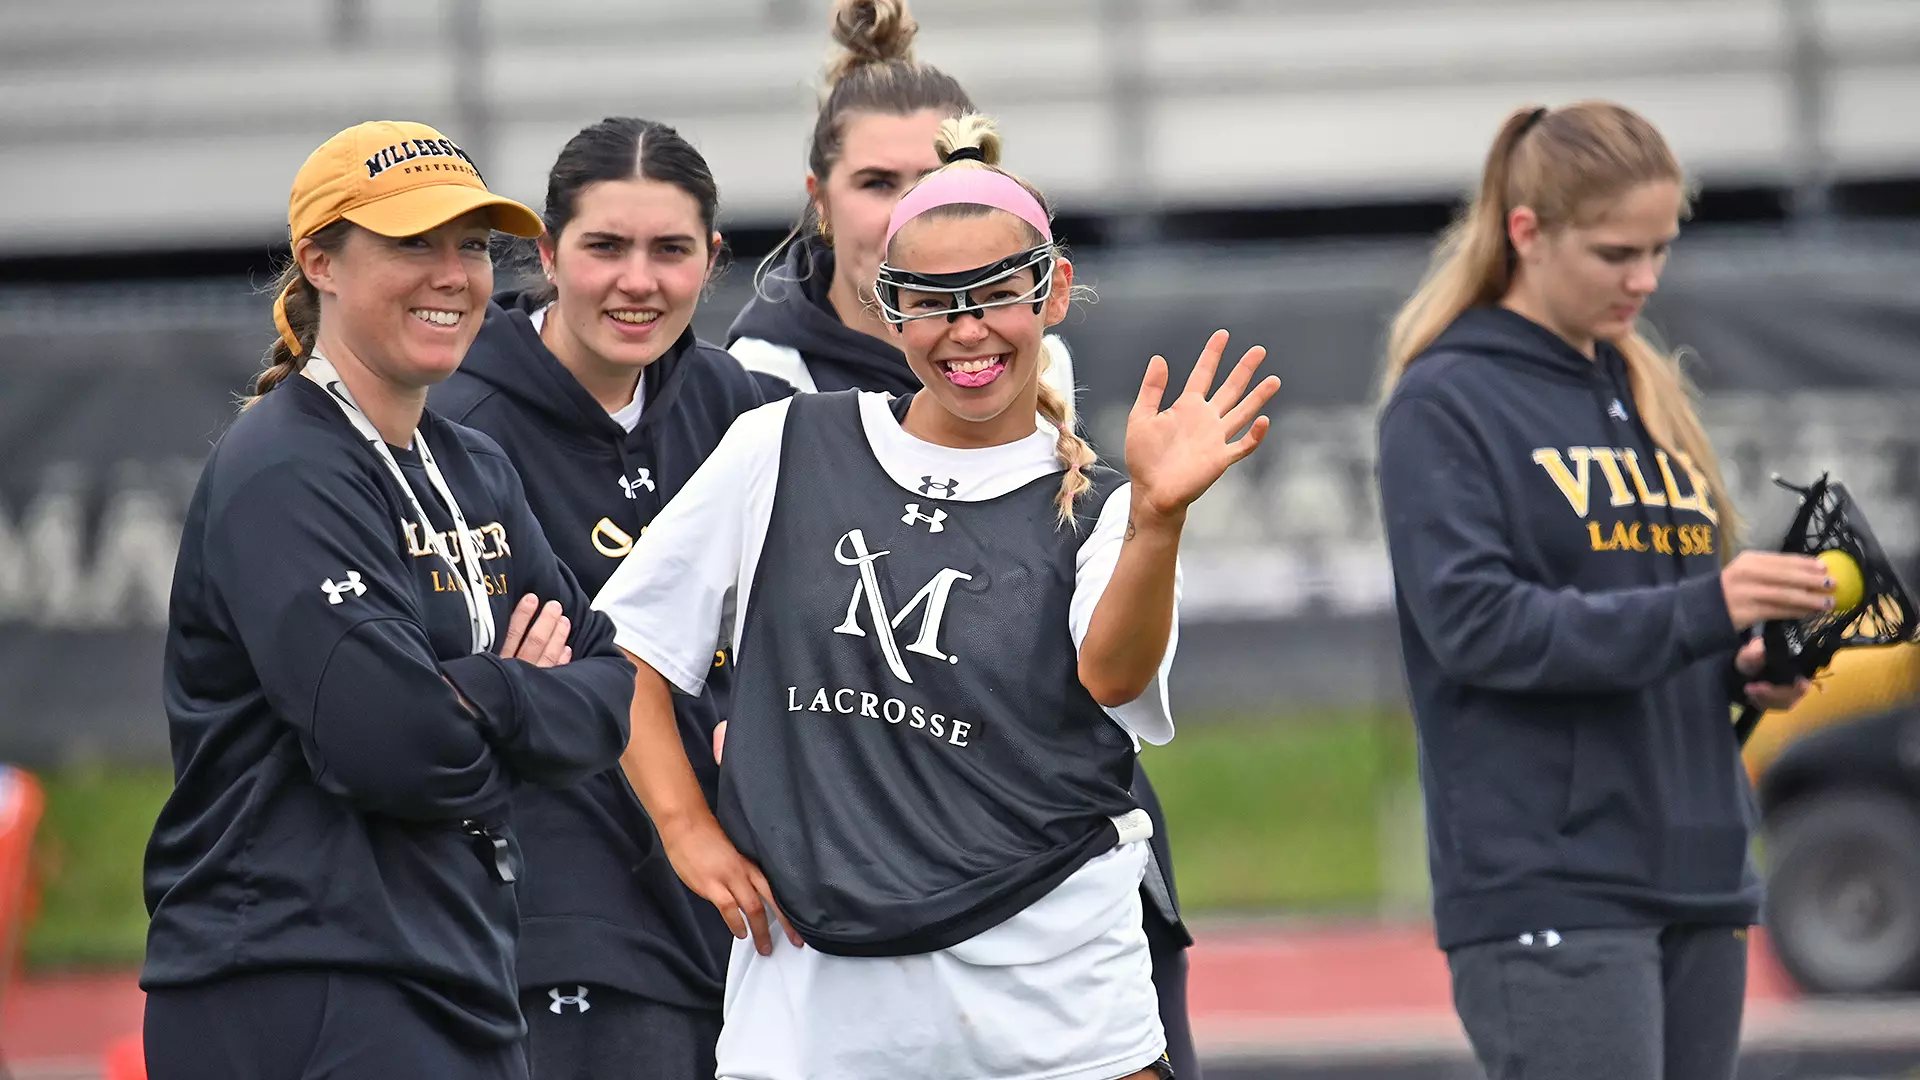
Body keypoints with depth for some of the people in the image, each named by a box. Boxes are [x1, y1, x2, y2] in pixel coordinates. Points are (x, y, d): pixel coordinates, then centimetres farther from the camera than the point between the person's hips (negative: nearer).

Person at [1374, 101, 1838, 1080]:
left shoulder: (1647, 393, 18)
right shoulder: (1445, 402, -4)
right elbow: (1474, 622, -16)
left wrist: (1749, 668, 0)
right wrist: (1702, 613, -25)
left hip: (1698, 882, 7)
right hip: (1546, 886, -7)